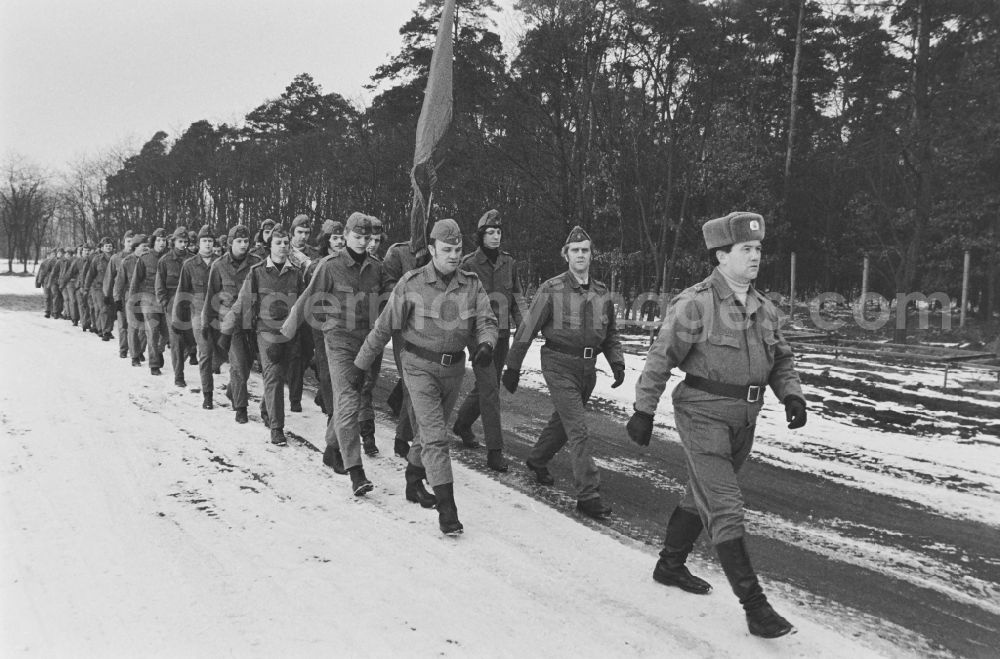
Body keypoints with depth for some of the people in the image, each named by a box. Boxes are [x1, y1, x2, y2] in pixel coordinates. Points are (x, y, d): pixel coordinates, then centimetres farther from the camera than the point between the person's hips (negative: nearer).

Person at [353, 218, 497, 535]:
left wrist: (486, 343, -32)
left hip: (454, 367, 4)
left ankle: (414, 481, 42)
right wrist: (360, 366, -1)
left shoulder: (472, 285, -2)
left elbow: (487, 321, -8)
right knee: (435, 435, -12)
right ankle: (446, 506, -11)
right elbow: (383, 328, -6)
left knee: (432, 429, 20)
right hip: (420, 366, -4)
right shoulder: (411, 284, -11)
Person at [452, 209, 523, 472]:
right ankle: (494, 451, -7)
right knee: (489, 389, -10)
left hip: (502, 332, 5)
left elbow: (515, 299, 13)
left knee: (486, 386, 16)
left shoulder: (509, 263, 7)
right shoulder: (469, 264, -6)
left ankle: (462, 424, 42)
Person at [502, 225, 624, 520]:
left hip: (588, 368, 6)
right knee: (578, 430, -10)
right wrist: (513, 367, -3)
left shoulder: (602, 293, 7)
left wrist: (617, 362, 3)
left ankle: (537, 460, 46)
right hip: (559, 365, -6)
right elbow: (528, 329, -5)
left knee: (562, 420, 21)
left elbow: (610, 334, 18)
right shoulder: (551, 290, -9)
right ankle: (588, 495, -7)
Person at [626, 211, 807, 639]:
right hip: (703, 415, -8)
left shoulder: (763, 308, 8)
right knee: (726, 508, -9)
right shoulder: (694, 304, -14)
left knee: (701, 497, 20)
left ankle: (670, 566, 39)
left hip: (743, 420, 8)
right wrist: (643, 411, -10)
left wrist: (791, 395, -1)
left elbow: (781, 359, 17)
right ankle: (755, 606, -5)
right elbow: (660, 359, -11)